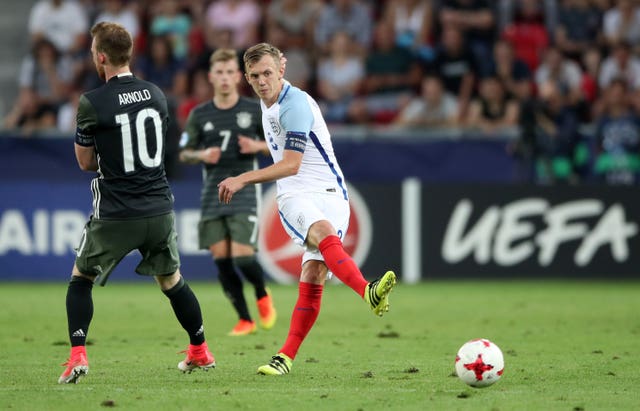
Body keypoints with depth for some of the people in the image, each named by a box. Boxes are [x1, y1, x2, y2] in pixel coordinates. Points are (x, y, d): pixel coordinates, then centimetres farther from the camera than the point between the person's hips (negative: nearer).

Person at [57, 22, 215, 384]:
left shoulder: (93, 103, -12)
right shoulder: (157, 95, 3)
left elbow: (85, 162, -1)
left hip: (116, 216, -4)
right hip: (160, 209, 4)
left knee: (80, 279, 14)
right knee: (172, 280, 22)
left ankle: (78, 355, 0)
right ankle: (200, 351, 29)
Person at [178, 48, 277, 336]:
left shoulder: (255, 110, -1)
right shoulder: (199, 115, 4)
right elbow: (184, 153, 10)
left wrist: (258, 147, -13)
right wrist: (201, 155, -11)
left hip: (243, 193, -3)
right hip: (212, 194, 3)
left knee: (242, 256, -15)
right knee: (221, 258, -1)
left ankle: (263, 297, 17)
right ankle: (244, 320, 11)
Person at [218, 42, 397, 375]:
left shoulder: (295, 104, -14)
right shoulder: (266, 102, 14)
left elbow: (291, 164, -20)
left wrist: (242, 180, -23)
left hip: (328, 191, -4)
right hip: (293, 196, 4)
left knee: (313, 276, -17)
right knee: (323, 232, -32)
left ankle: (287, 356, -7)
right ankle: (369, 293, -57)